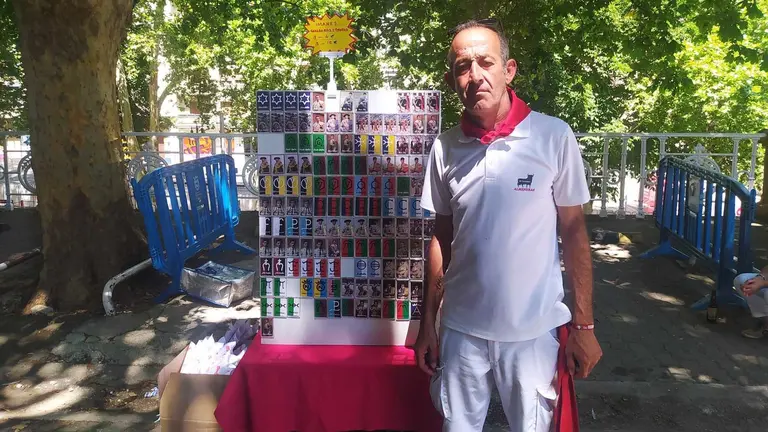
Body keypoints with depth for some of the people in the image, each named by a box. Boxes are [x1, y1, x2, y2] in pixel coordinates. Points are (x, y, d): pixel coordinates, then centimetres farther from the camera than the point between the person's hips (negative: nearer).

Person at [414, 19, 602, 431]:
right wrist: (428, 321, 6)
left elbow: (573, 232, -3)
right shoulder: (445, 147, -2)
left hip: (533, 330, -2)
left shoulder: (554, 137, -10)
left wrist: (583, 324, -4)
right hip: (460, 329, 2)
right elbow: (442, 238, 5)